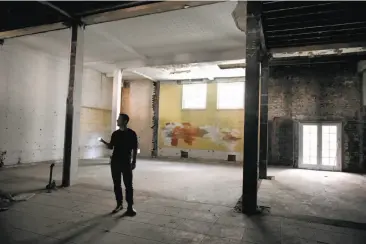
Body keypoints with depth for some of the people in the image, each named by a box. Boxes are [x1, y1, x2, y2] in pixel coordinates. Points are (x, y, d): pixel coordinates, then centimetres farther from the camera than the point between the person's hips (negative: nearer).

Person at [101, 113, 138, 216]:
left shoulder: (131, 133, -5)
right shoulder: (115, 133, 9)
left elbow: (134, 149, -4)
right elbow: (111, 147, 13)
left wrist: (134, 162, -8)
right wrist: (105, 142, -7)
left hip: (126, 162, -5)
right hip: (115, 161, 5)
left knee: (128, 185, -1)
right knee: (116, 184, 10)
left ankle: (130, 206, 6)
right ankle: (119, 204, 22)